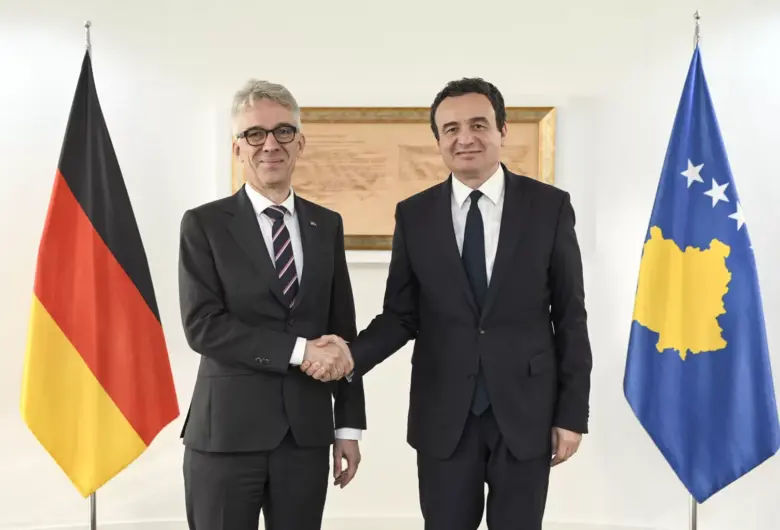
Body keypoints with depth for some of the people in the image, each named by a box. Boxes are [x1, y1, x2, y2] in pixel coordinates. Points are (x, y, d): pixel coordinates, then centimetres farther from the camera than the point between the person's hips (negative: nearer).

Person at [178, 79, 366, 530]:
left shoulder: (327, 224, 8)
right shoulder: (205, 224, -2)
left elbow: (343, 331, 9)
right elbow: (202, 325, -12)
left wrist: (348, 425, 6)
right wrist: (299, 350, -17)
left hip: (307, 433, 3)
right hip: (226, 433, -3)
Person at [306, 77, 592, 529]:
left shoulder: (549, 206, -3)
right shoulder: (414, 215, 0)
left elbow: (570, 317, -2)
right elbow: (401, 315, 1)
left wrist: (573, 412, -3)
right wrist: (353, 353, -18)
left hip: (525, 411, 0)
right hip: (443, 415, 1)